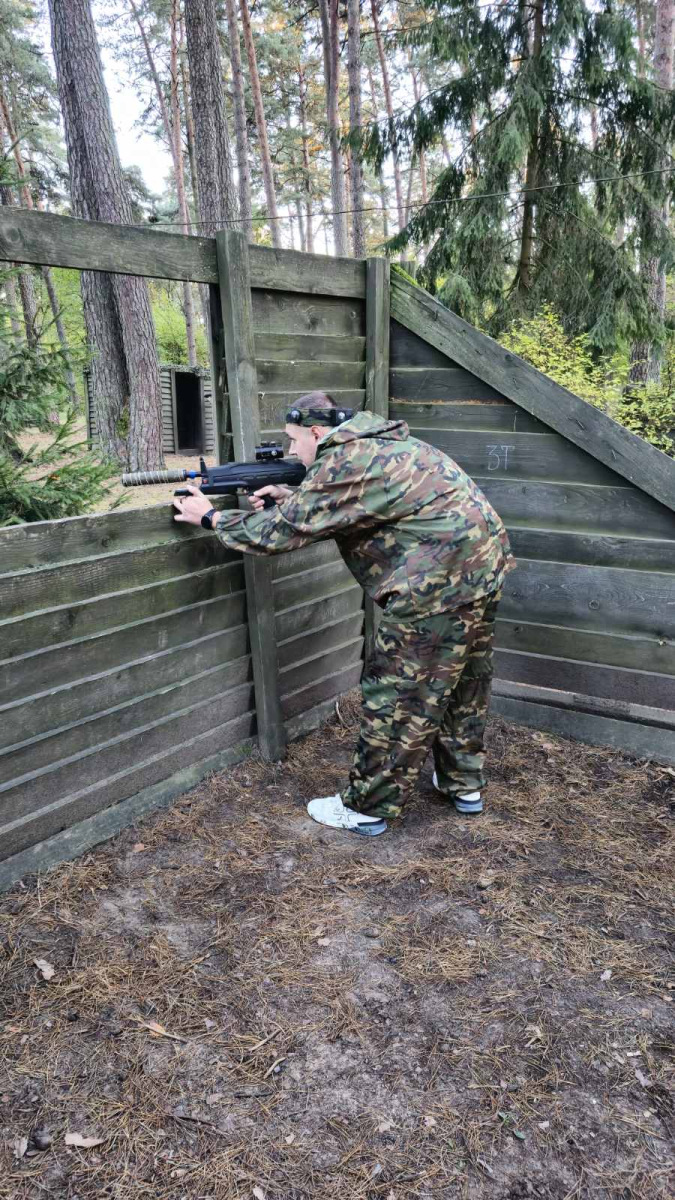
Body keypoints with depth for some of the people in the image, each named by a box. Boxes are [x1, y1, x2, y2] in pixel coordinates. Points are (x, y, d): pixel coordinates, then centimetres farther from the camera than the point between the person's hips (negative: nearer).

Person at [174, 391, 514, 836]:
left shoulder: (343, 463, -14)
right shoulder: (378, 444, 17)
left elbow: (282, 532, -12)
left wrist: (210, 517, 1)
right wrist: (291, 499, 15)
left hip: (441, 581, -10)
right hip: (485, 565, 10)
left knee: (398, 698, 1)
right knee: (464, 682, 21)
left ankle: (367, 808, 14)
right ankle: (465, 785, 36)